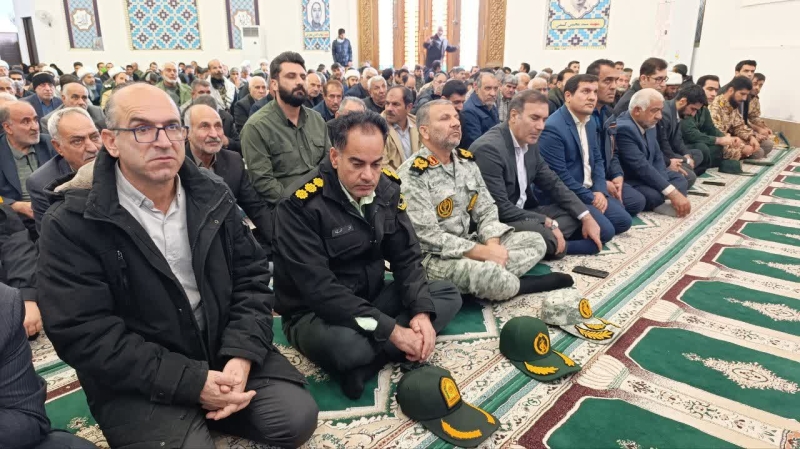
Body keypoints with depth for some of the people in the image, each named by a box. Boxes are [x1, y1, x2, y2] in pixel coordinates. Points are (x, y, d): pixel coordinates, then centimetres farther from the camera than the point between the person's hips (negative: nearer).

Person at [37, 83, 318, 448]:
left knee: (298, 418, -7)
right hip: (139, 382, -3)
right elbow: (85, 335, -18)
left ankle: (209, 411, 14)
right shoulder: (71, 224, -14)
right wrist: (191, 382, -22)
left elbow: (251, 276, 2)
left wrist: (241, 355, -14)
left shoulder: (212, 197, 0)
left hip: (223, 349, 4)